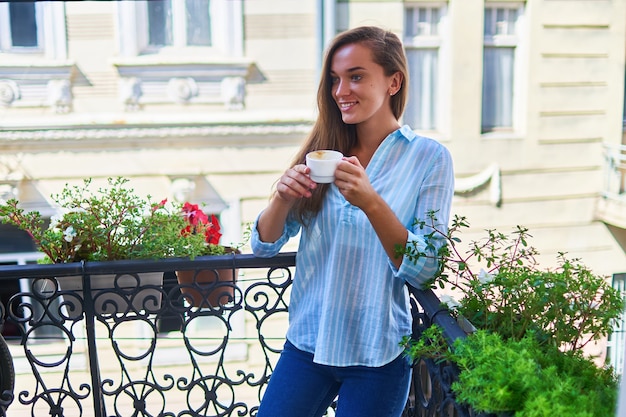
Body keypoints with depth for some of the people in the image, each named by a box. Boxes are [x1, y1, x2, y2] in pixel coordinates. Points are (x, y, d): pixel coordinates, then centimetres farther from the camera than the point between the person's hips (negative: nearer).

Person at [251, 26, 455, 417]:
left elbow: (422, 269, -13)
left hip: (378, 354, -3)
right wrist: (283, 197, -18)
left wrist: (370, 202, -27)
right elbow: (264, 246, 2)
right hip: (307, 342, 3)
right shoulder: (322, 151, 2)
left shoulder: (429, 157, -8)